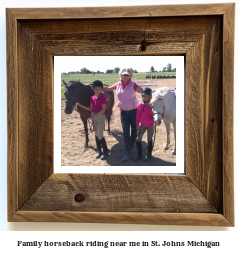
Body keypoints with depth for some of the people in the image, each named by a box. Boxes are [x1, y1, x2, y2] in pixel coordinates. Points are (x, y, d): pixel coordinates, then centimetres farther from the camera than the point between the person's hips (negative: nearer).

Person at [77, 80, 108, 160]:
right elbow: (91, 109, 10)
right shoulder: (92, 98, 6)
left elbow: (103, 110, -17)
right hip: (93, 117, 6)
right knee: (96, 135, 11)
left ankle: (105, 151, 10)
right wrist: (81, 105, 4)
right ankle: (99, 151, 21)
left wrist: (94, 116, -19)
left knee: (100, 135, -6)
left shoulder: (103, 98, -12)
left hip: (101, 117, -6)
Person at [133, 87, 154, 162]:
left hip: (150, 125, -3)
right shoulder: (140, 105, -5)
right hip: (142, 125, 3)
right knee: (138, 139, 2)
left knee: (149, 140, 10)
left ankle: (148, 155, 25)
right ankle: (139, 155, 17)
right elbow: (138, 116, 1)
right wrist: (137, 125, 2)